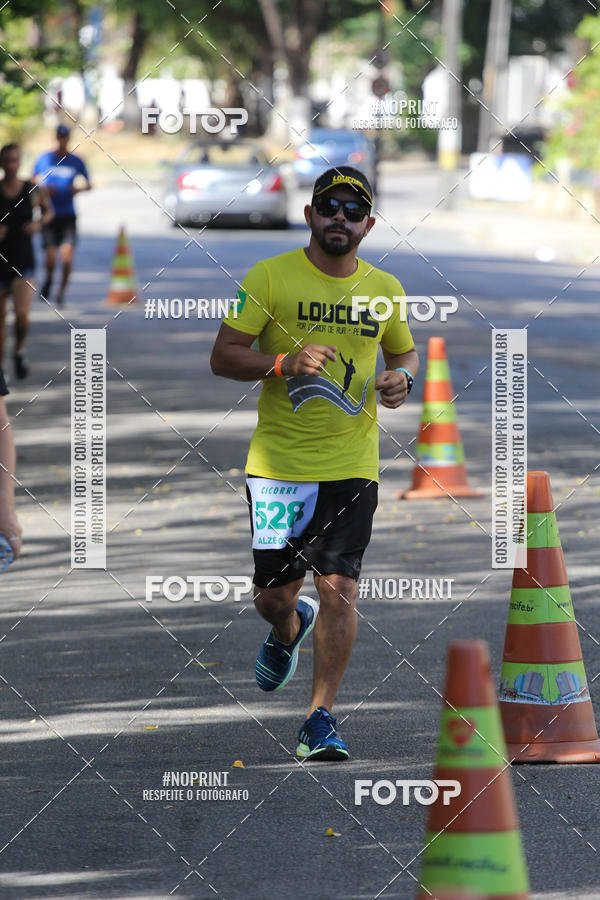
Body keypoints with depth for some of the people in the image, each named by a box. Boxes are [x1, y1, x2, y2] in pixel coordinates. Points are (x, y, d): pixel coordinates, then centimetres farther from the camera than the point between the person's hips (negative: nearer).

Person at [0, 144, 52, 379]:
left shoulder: (33, 191, -3)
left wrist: (39, 223, -4)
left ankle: (19, 351, 13)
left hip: (23, 263, -1)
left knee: (21, 314, -17)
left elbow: (48, 211, 16)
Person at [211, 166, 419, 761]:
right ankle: (288, 630, 44)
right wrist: (285, 363, -22)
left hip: (352, 465, 1)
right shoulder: (269, 277, -4)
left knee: (339, 587, -10)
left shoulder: (384, 288, 7)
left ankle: (320, 721, -2)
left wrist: (401, 377, -1)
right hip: (277, 461, -1)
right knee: (273, 593, 6)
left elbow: (404, 351, 23)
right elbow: (222, 356, -6)